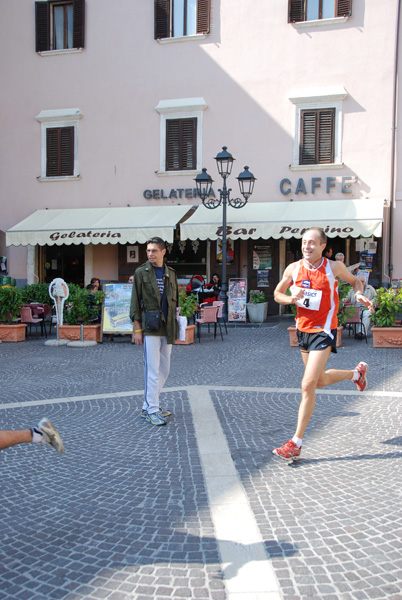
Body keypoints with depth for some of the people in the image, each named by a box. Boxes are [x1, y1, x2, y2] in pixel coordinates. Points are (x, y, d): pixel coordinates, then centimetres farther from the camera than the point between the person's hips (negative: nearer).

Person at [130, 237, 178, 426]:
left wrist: (174, 328, 12)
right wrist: (137, 329, -9)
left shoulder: (170, 273, 13)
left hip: (167, 329, 6)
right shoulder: (141, 272, -1)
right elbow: (135, 301, -3)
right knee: (152, 371, -6)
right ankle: (152, 410, 1)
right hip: (150, 328, -6)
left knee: (164, 370, 10)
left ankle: (147, 406, 21)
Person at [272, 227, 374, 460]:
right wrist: (291, 299, -12)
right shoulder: (294, 268, -2)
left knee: (308, 385, -13)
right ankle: (357, 372, 51)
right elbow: (277, 294, 10)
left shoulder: (334, 267, -9)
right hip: (303, 329, 5)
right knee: (320, 381, 21)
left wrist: (359, 294, -11)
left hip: (324, 331, -5)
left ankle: (296, 443, -4)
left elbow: (355, 281, 10)